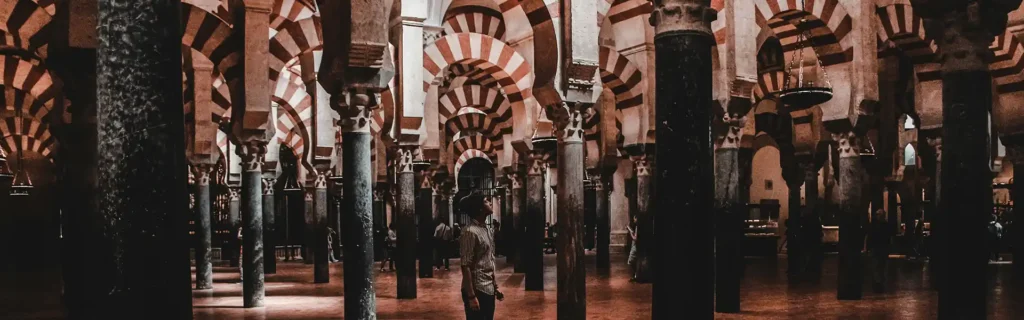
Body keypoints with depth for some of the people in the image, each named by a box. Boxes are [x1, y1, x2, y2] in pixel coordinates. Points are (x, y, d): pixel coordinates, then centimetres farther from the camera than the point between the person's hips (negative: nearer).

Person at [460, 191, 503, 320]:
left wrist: (495, 286, 17)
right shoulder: (470, 232, -16)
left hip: (488, 289, 9)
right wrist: (471, 296, -21)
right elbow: (466, 266, -18)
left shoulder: (486, 230, 11)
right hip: (477, 290, -9)